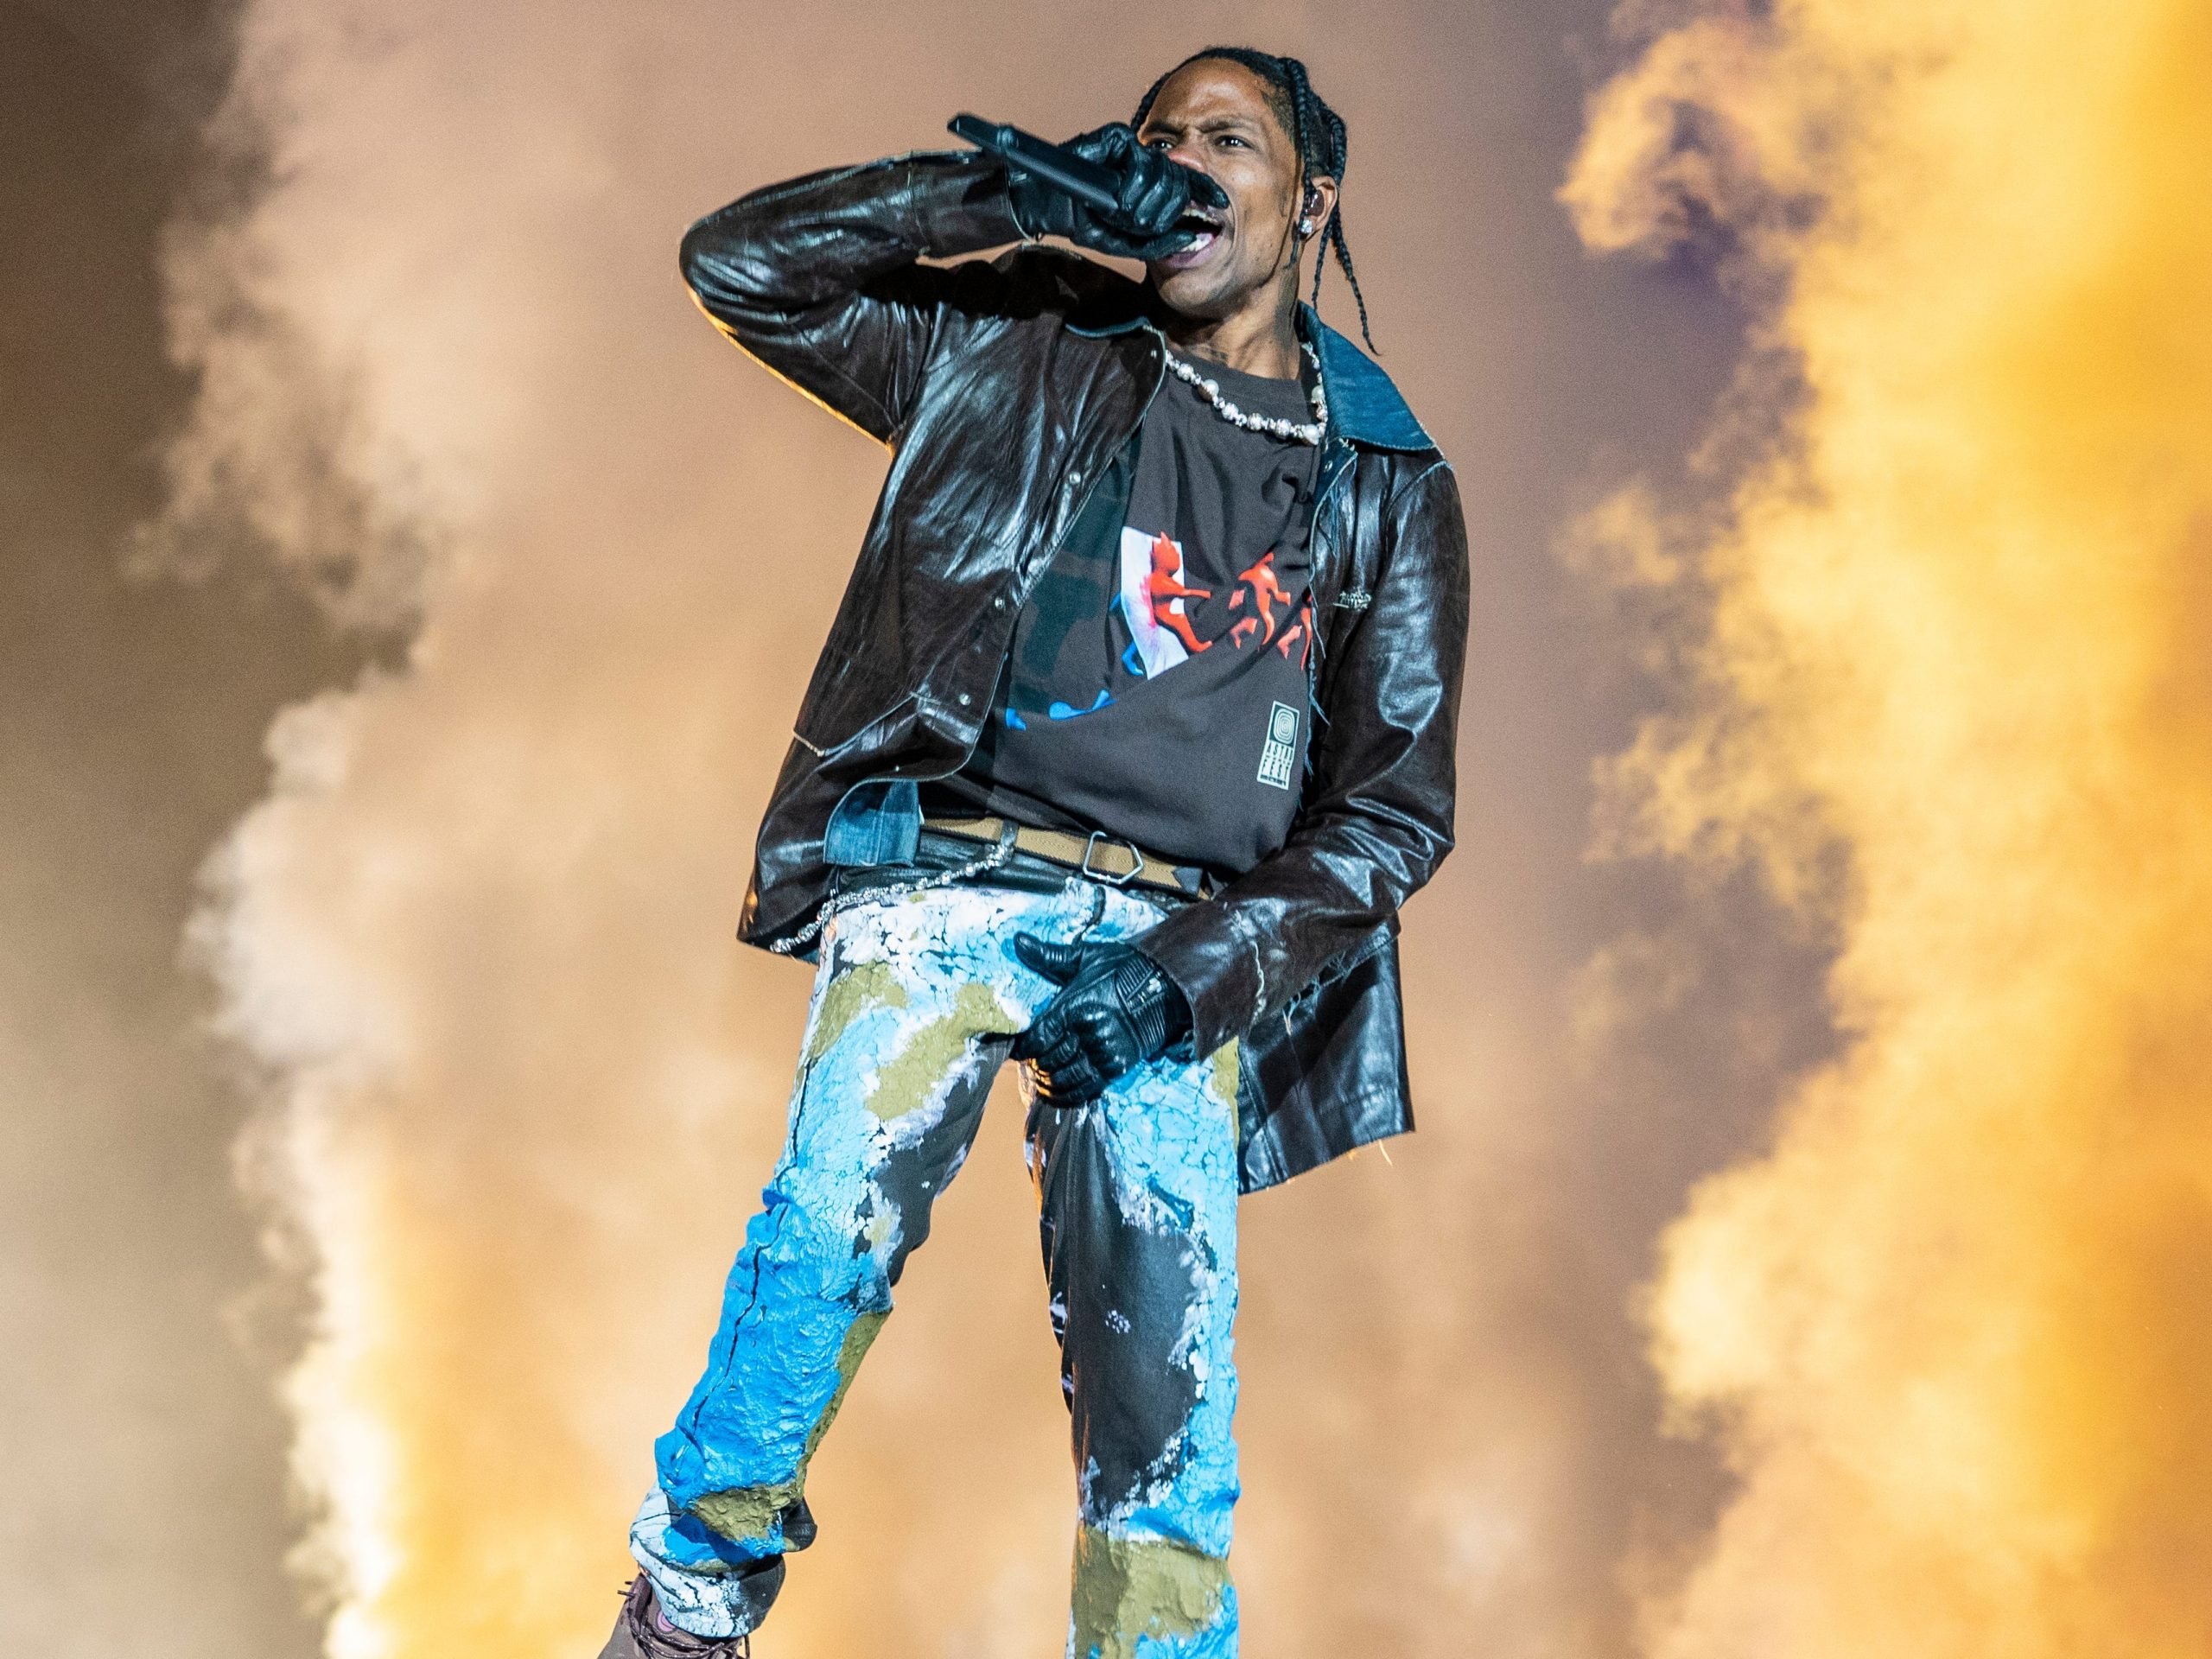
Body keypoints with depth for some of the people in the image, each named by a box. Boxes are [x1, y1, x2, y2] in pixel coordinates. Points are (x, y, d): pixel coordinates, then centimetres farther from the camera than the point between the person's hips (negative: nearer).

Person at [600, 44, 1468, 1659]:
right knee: (842, 1203, -26)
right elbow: (738, 260, 10)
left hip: (1176, 946, 1)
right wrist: (1014, 197, 0)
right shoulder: (1021, 360, 14)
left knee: (1164, 1380, -11)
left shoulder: (1387, 489, 14)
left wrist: (1195, 971, -8)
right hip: (945, 880, -1)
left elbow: (1395, 805, 9)